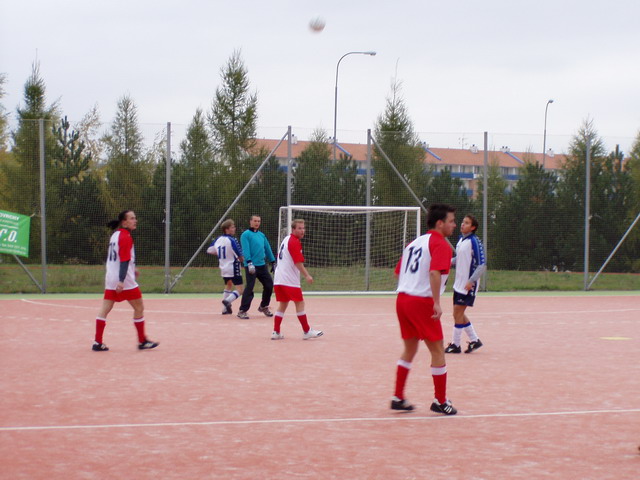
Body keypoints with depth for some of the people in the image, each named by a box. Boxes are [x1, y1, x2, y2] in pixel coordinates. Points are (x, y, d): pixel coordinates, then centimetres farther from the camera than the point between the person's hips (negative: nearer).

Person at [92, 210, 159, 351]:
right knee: (139, 308, 5)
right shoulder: (126, 237, -14)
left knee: (104, 310, 5)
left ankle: (98, 342, 2)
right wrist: (121, 281, -27)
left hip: (110, 279, 9)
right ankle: (142, 341, 11)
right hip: (124, 281, -8)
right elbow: (124, 260, -22)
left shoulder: (115, 235, 12)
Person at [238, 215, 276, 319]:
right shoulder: (246, 234, -3)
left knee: (269, 285, 8)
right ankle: (242, 311, -8)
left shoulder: (261, 235, 18)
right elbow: (246, 250, -14)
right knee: (249, 287, -12)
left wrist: (273, 262, 20)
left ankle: (264, 307, 27)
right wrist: (249, 263, -25)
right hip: (251, 266, -7)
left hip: (262, 265, 7)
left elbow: (268, 249, 22)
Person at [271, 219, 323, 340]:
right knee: (300, 303, -3)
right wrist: (307, 276, -17)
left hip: (278, 279, 9)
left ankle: (276, 332, 9)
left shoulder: (286, 239, 15)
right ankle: (306, 331, 0)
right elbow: (298, 262, -19)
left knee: (283, 304, 12)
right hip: (290, 280, -9)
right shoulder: (295, 242, -13)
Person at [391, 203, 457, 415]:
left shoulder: (414, 243, 18)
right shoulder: (441, 245, -8)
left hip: (402, 299, 8)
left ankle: (398, 398, 19)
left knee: (409, 349, 18)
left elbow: (398, 272, 20)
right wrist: (437, 303, -26)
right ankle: (440, 401, 7)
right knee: (437, 351, 3)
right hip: (422, 301, -8)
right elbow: (434, 272, -23)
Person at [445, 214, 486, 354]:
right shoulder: (461, 240, 10)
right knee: (458, 313, 12)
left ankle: (455, 344, 3)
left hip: (468, 285, -9)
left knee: (458, 311, -6)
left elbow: (482, 265, -17)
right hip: (458, 283, 9)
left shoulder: (474, 242, -15)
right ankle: (474, 340, 23)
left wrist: (471, 281, -24)